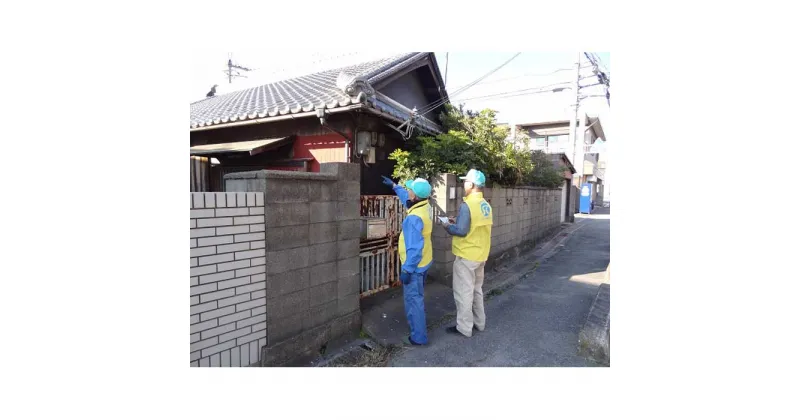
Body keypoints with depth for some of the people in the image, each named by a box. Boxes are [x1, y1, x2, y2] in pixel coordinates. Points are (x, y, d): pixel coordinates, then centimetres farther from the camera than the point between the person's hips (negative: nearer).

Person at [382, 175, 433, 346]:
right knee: (416, 297, 25)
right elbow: (407, 198, 21)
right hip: (423, 262, 9)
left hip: (414, 264, -9)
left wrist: (407, 269, -24)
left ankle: (419, 336, 11)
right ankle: (417, 325, 42)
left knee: (413, 299, 2)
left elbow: (414, 248, -30)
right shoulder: (425, 206, -2)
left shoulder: (414, 218, -30)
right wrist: (394, 185, 28)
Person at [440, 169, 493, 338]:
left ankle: (464, 327, 14)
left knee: (463, 292, 4)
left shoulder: (467, 205, -21)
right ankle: (479, 322, 32)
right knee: (476, 289, 21)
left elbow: (461, 231, -24)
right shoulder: (486, 205, 6)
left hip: (466, 256, -8)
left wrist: (448, 226, -5)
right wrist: (456, 222, 12)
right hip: (481, 255, 9)